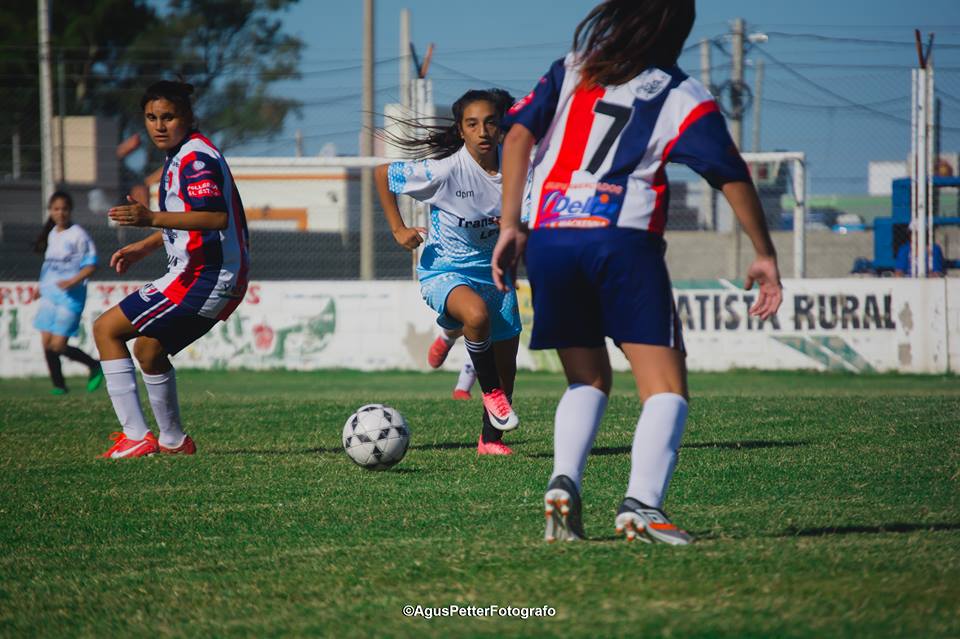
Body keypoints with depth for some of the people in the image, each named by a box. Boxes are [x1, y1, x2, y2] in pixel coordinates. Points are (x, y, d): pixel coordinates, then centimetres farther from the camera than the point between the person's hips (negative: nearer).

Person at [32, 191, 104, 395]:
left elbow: (91, 265, -11)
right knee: (46, 343, 0)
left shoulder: (78, 235, -8)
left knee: (58, 345, -11)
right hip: (50, 294, 7)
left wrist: (73, 281, -23)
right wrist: (42, 286, 23)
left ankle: (94, 366, 9)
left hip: (70, 296, -7)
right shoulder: (52, 234, 13)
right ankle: (58, 384, 12)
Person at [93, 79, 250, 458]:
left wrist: (151, 219, -34)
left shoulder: (196, 157, -15)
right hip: (223, 282, 10)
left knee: (106, 328, -6)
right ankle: (173, 440, 36)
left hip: (202, 279, -10)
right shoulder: (181, 156, 17)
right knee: (148, 349, 26)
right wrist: (143, 247, 27)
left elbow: (215, 217, -29)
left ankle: (135, 437, -11)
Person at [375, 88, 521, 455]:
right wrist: (398, 229, -11)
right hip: (444, 272, -5)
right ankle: (490, 392, -14)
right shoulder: (446, 170, -22)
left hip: (494, 271, 5)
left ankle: (491, 439, 32)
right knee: (477, 313, -37)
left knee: (506, 365, 10)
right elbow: (381, 174, -9)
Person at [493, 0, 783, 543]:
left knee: (589, 380, 20)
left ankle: (564, 482, -3)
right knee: (665, 386, -2)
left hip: (548, 238, 4)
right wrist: (765, 257, 7)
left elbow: (518, 135, 7)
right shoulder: (682, 96, 8)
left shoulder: (570, 71, 17)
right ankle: (642, 505, -22)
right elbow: (733, 177, 0)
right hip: (624, 241, -4)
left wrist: (511, 227, 7)